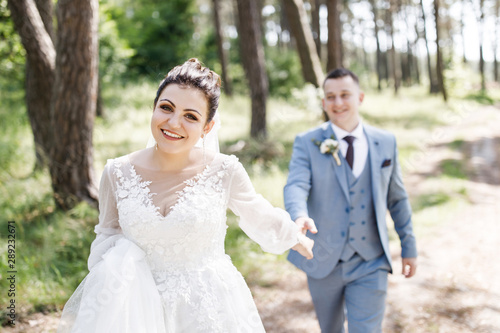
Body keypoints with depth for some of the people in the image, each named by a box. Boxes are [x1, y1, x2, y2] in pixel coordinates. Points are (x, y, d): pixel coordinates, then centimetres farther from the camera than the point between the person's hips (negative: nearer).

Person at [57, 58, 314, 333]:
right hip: (143, 308, 1)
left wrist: (298, 240, 22)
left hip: (209, 310, -1)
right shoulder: (117, 173, -9)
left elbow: (260, 217, 7)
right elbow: (109, 236, 6)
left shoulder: (225, 171, -13)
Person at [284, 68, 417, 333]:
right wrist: (299, 216, -43)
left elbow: (397, 198, 10)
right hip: (324, 261, 0)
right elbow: (296, 185, -21)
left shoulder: (386, 142, 3)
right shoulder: (307, 143, -5)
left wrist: (409, 246, 13)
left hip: (369, 264, 0)